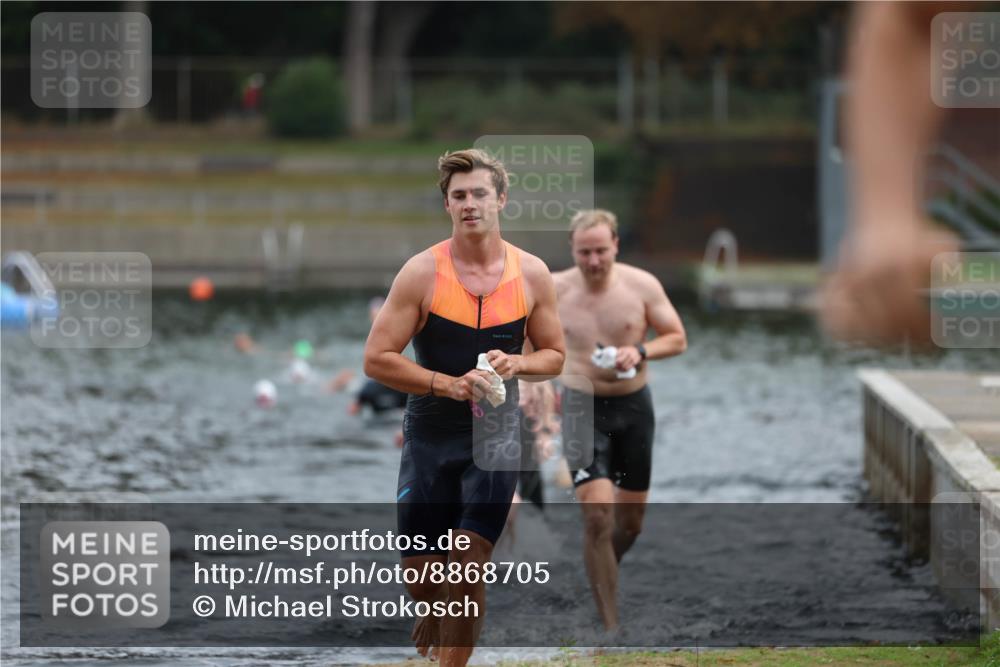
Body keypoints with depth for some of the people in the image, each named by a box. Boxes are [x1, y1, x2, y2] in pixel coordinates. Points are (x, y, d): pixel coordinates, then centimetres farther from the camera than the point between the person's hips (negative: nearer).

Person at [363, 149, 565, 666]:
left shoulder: (531, 274, -2)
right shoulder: (422, 273, -9)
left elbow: (555, 355, 9)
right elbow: (376, 359, -11)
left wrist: (514, 364, -13)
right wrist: (449, 385, -21)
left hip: (496, 435, 1)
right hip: (429, 434, 0)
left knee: (468, 569, -10)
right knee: (421, 575, 5)